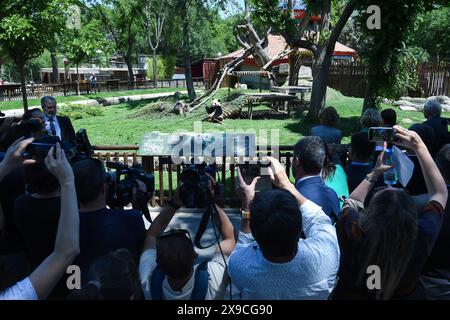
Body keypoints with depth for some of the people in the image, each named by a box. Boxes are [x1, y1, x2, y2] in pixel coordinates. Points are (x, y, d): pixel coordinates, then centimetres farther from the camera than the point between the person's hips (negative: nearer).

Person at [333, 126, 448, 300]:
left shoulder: (351, 232, -38)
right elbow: (440, 193, -16)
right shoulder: (422, 237, -35)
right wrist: (419, 146, -17)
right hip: (405, 295, 1)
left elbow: (352, 202, -13)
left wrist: (375, 172, -8)